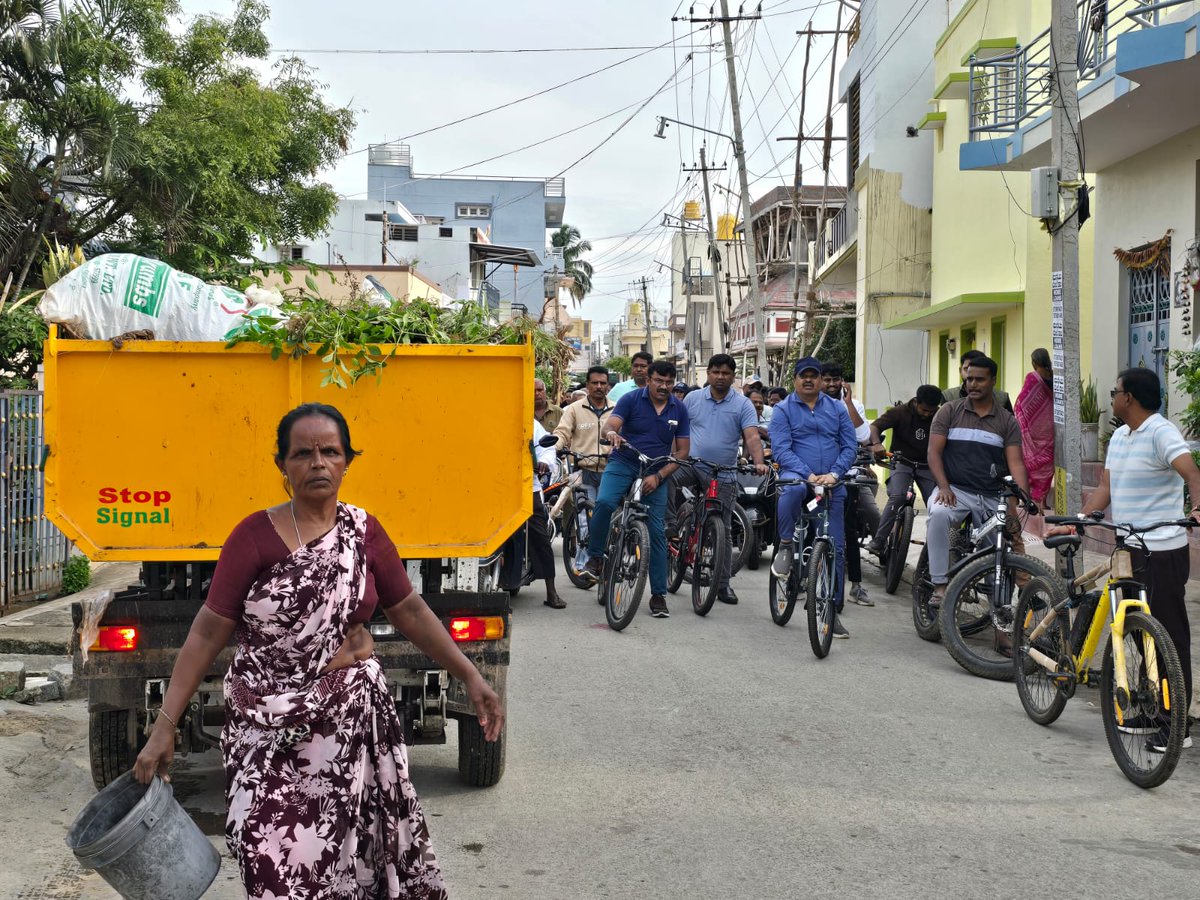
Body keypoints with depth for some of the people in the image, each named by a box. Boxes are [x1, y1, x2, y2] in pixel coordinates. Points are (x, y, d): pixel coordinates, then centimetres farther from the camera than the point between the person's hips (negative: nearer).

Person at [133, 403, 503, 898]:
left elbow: (409, 611, 9)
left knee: (355, 841, 8)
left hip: (354, 712, 3)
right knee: (276, 860, -5)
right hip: (269, 726, -3)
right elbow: (208, 632, -8)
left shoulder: (363, 530, 2)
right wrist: (165, 725, -11)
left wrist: (470, 677, 6)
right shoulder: (255, 536, -9)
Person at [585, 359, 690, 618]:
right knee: (604, 503, -31)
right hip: (623, 463, -2)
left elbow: (682, 451, 3)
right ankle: (595, 556, -8)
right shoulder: (632, 399, -5)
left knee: (656, 533, -1)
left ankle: (658, 595, 8)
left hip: (655, 474, 2)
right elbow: (610, 425, -16)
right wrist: (611, 434, -42)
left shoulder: (679, 410, 1)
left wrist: (658, 476, -10)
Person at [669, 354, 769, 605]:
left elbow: (752, 437, -11)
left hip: (723, 476, 0)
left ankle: (723, 584, 14)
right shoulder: (693, 398, 7)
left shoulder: (743, 405, 0)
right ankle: (671, 526, -21)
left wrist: (758, 462, -28)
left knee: (723, 530, 6)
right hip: (691, 465, 0)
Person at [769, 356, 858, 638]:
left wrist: (833, 474, -11)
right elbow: (782, 449, -8)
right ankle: (786, 547, -18)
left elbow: (850, 446, 6)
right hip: (797, 475, -3)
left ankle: (832, 609, 11)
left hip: (832, 485, 3)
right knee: (792, 489, -41)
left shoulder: (837, 409, 11)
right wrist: (809, 475, -20)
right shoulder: (783, 410, 3)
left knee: (836, 548, 1)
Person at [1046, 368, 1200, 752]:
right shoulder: (1119, 437, 16)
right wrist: (1074, 522, 6)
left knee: (1169, 634, -5)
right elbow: (1105, 487, 15)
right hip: (1132, 548, 9)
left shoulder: (1161, 432, -12)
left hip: (1162, 551, -9)